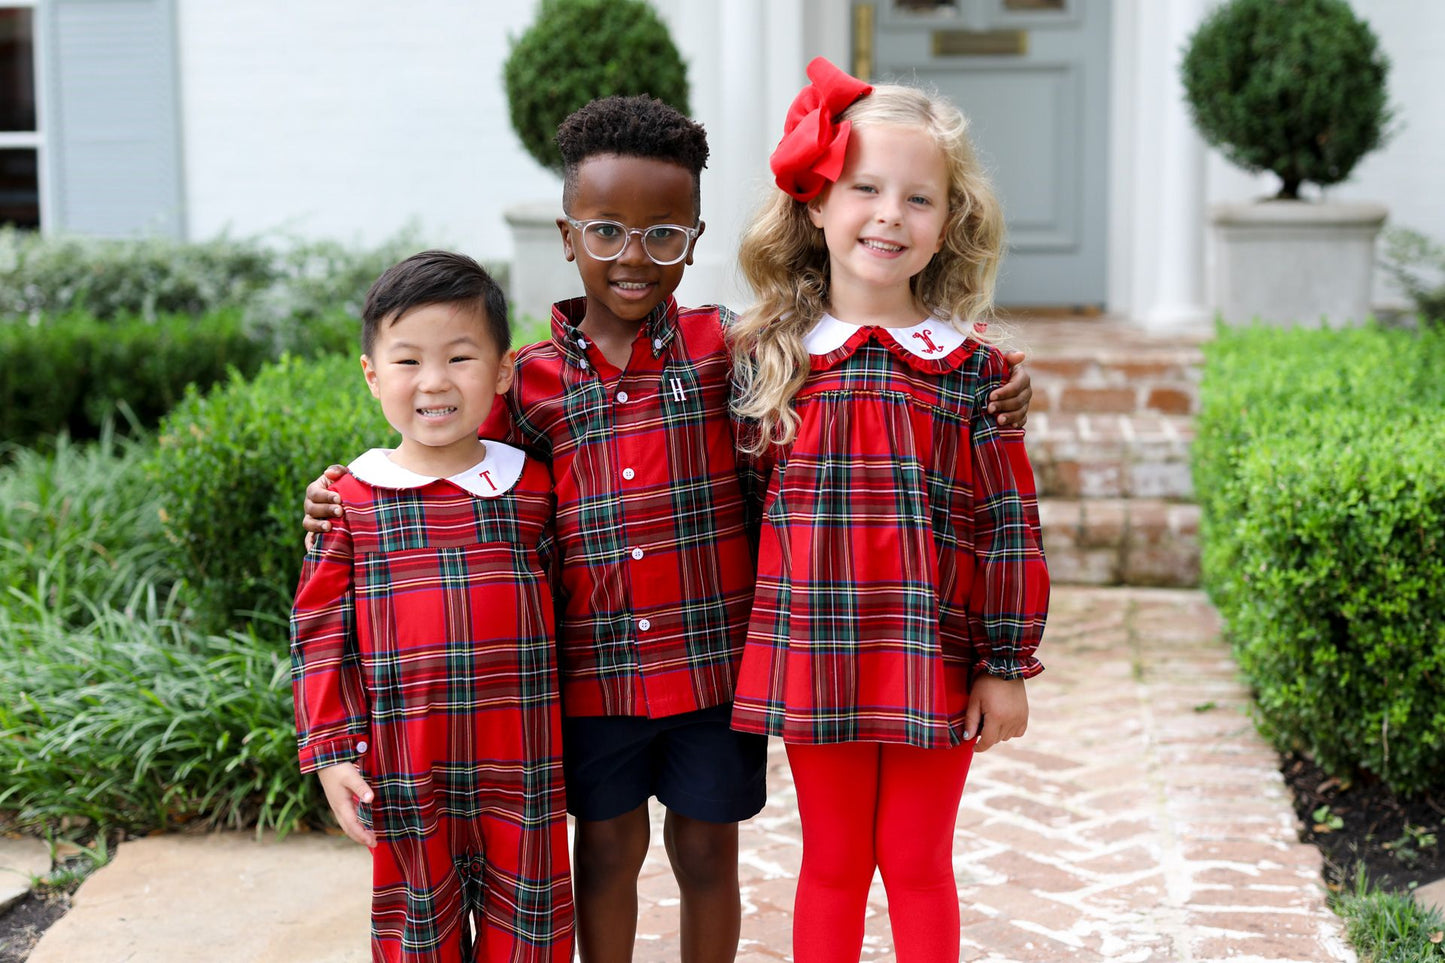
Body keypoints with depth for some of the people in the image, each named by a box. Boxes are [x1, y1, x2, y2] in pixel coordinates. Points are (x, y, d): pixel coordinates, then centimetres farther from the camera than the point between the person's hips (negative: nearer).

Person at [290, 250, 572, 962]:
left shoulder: (533, 486, 1)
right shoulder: (352, 500, -2)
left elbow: (569, 610, 9)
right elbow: (319, 632, 1)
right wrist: (329, 753, -4)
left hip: (522, 768, 1)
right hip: (403, 770, 0)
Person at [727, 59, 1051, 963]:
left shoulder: (972, 367, -2)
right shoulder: (771, 359, 1)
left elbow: (1010, 523, -1)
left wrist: (1007, 667, -2)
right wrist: (752, 652, 8)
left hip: (935, 664, -1)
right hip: (816, 653, 1)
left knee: (918, 864, 12)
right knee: (833, 862, 13)